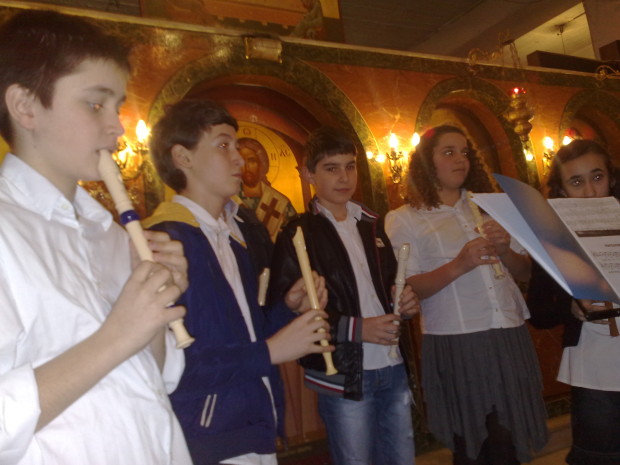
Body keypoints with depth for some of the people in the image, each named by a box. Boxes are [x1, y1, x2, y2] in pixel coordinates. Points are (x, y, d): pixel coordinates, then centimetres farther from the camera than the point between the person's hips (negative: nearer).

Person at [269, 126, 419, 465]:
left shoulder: (371, 224, 13)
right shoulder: (296, 235, -6)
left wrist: (404, 303, 2)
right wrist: (356, 328, -19)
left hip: (393, 369, 6)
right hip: (344, 376, -5)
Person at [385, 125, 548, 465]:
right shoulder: (402, 219, 0)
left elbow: (525, 272, 14)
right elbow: (406, 289, -8)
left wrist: (505, 251, -8)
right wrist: (459, 265, -21)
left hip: (509, 338, 4)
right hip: (455, 344, -4)